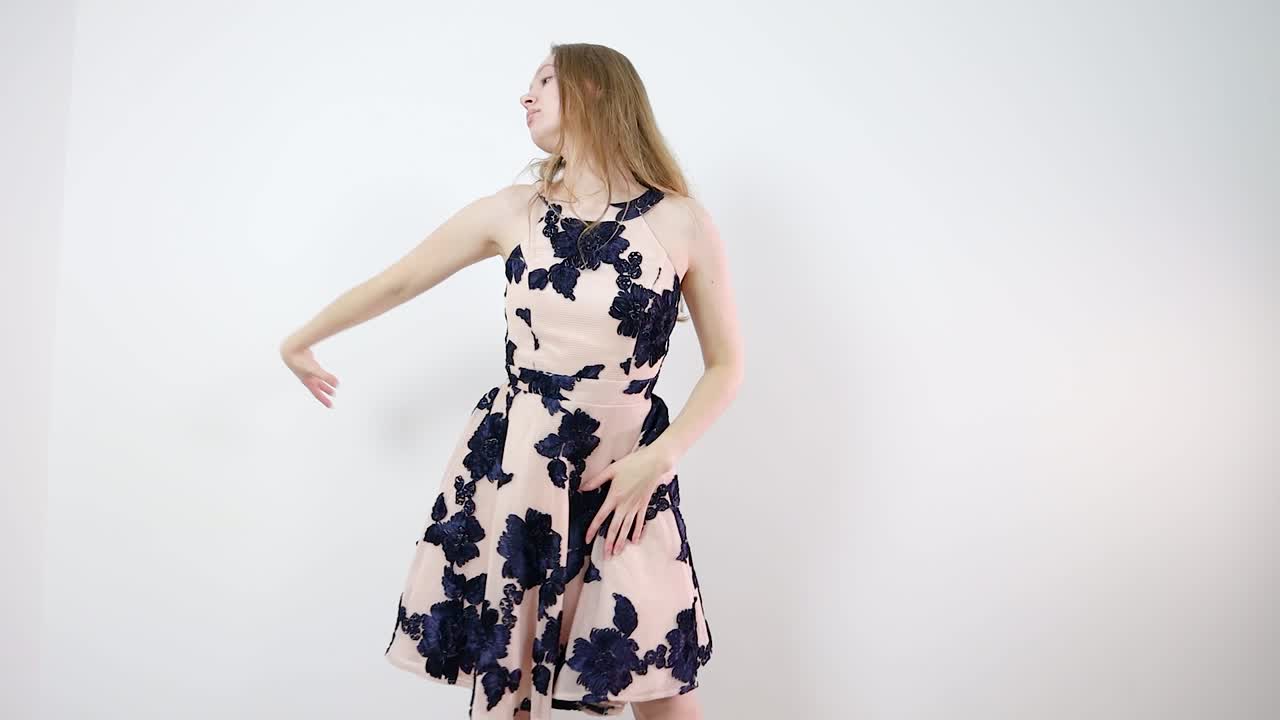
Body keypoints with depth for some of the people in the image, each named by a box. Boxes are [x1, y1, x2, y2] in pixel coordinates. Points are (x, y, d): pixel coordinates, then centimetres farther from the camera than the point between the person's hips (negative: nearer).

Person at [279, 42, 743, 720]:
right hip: (509, 466, 2)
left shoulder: (682, 222, -5)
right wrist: (301, 339, 26)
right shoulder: (513, 212, 3)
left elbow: (725, 365, 1)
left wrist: (656, 461, -11)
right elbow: (396, 281, 14)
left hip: (627, 477, -2)